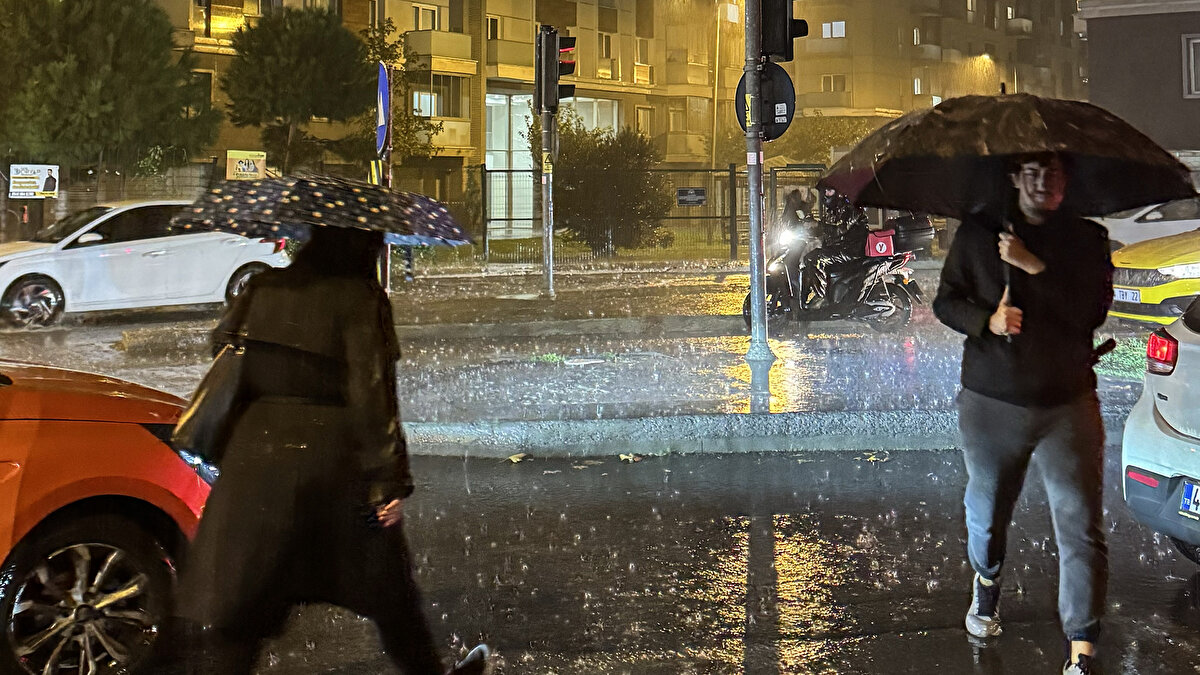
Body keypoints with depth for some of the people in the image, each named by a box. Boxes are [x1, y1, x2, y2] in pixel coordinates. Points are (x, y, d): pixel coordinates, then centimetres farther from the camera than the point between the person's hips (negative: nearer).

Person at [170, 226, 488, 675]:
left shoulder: (262, 289, 9)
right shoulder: (361, 298, -7)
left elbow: (224, 353, 15)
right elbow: (371, 395, -12)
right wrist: (391, 481, -10)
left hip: (255, 455, 3)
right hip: (334, 462, -3)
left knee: (232, 606, 2)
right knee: (386, 586, 17)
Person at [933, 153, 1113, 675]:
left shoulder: (1087, 239, 2)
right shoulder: (977, 233, 5)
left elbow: (1091, 312, -11)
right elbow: (946, 300, 7)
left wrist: (1033, 266, -19)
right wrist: (986, 320, -13)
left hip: (1068, 406, -1)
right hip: (991, 404, 1)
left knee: (1081, 528, -8)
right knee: (986, 512, 17)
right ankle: (987, 582, 50)